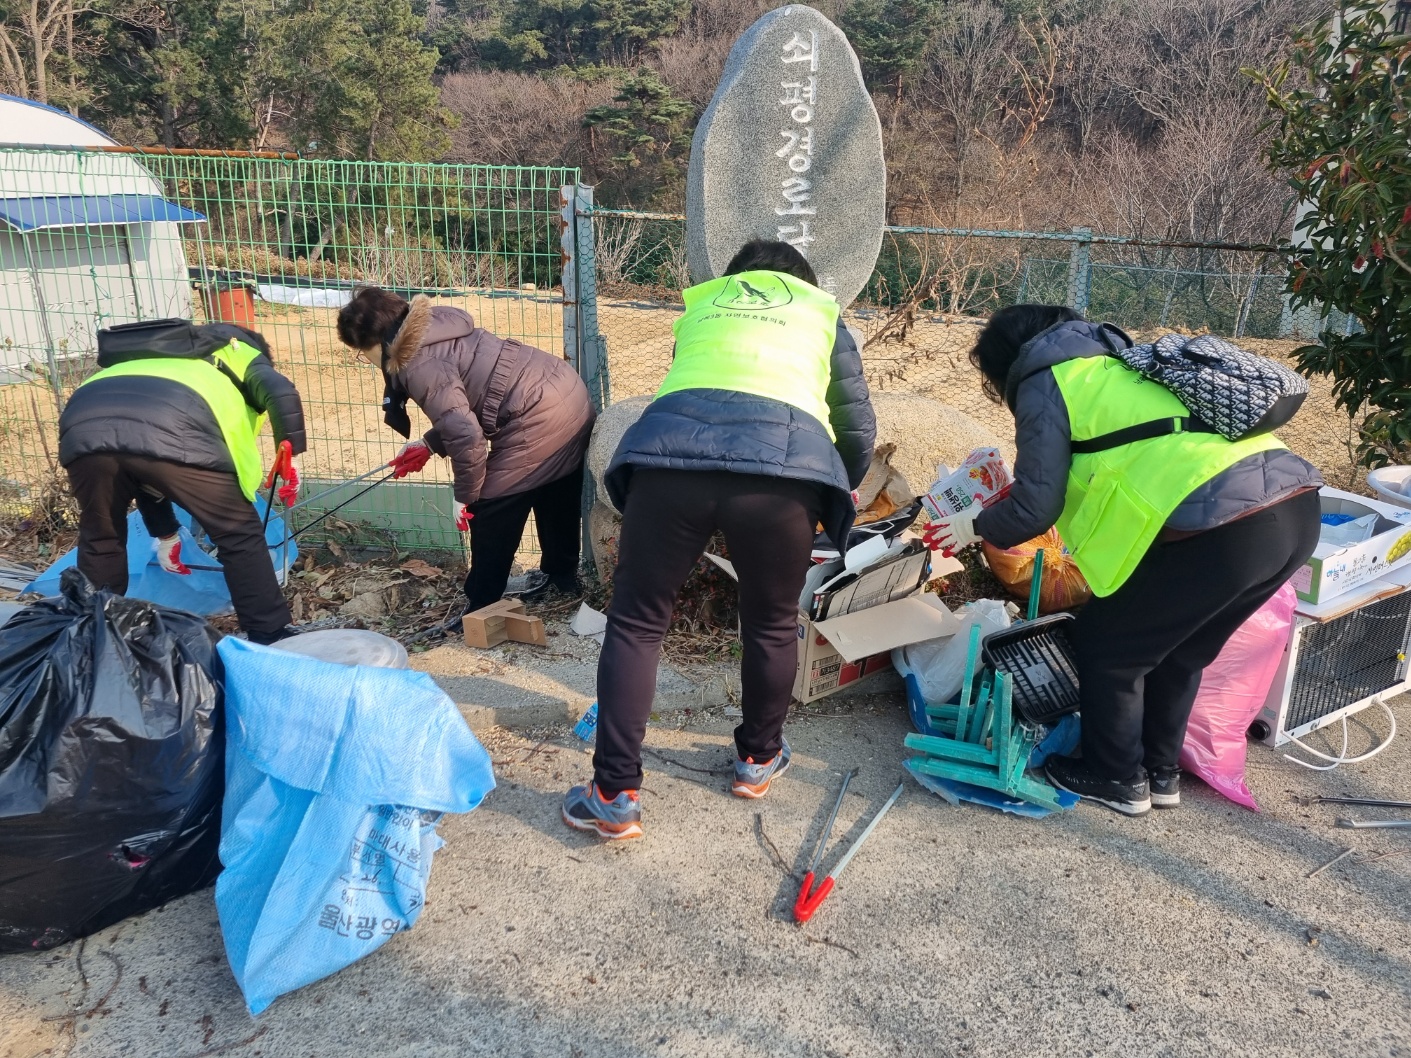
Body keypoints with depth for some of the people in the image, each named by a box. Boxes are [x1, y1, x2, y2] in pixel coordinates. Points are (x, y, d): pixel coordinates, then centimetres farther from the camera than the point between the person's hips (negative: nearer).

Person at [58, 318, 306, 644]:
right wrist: (291, 457, 16)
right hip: (171, 431, -5)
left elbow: (145, 476, 51)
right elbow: (281, 394, 7)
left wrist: (165, 535, 59)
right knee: (241, 537, 12)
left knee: (99, 542, 28)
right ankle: (272, 637, 18)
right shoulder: (240, 354, 34)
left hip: (84, 425, 6)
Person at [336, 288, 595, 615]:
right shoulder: (435, 328, 14)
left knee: (490, 515, 5)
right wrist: (429, 444, 23)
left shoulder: (418, 364, -15)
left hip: (539, 420, -10)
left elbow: (466, 435, -21)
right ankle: (562, 576, 46)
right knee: (556, 499, 26)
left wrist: (464, 496, -7)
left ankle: (481, 611, 18)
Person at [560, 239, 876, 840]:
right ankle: (758, 759, 39)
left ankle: (615, 797, 15)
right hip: (785, 464, 0)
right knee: (771, 627, 21)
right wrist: (841, 492, 51)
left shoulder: (699, 307, 35)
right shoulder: (822, 315, 30)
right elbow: (858, 429, 30)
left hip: (670, 453, 1)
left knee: (635, 623, 13)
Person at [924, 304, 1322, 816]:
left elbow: (1035, 505, 1)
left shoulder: (1046, 381, 4)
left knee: (1106, 644, 12)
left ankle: (1118, 779, 26)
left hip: (1223, 528, -9)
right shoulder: (1115, 361, 28)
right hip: (1297, 509, 9)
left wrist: (976, 527, 21)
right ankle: (1161, 772, 39)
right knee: (1178, 649, 26)